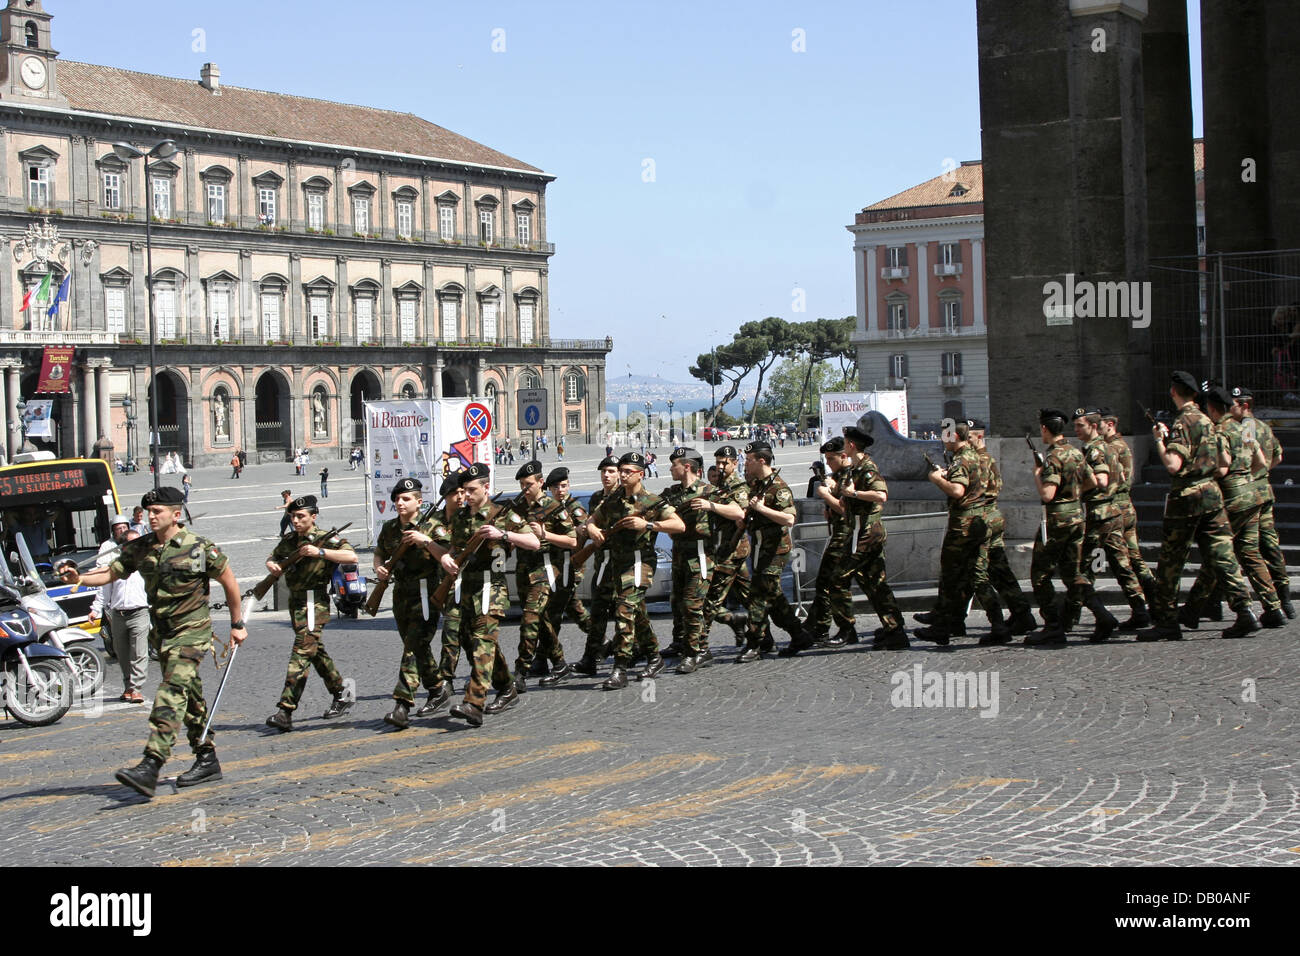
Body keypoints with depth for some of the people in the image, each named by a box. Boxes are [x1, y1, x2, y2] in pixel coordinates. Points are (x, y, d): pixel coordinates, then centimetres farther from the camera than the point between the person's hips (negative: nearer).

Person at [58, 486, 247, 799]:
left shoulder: (200, 548, -9)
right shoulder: (140, 548, 5)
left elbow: (229, 581, 1)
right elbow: (111, 572, 2)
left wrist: (237, 625, 5)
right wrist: (79, 577, -19)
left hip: (192, 631, -6)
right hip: (162, 632, 6)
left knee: (171, 694, -18)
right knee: (189, 696, 14)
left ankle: (150, 767, -27)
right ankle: (207, 759, 26)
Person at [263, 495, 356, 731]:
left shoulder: (326, 539, -7)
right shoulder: (288, 541, 12)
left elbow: (352, 556, -19)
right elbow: (273, 558, 27)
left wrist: (320, 552, -23)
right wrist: (273, 566, 2)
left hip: (315, 603, -8)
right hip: (295, 603, 8)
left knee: (302, 652, -14)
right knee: (316, 651, 17)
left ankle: (285, 711, -20)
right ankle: (341, 696, 32)